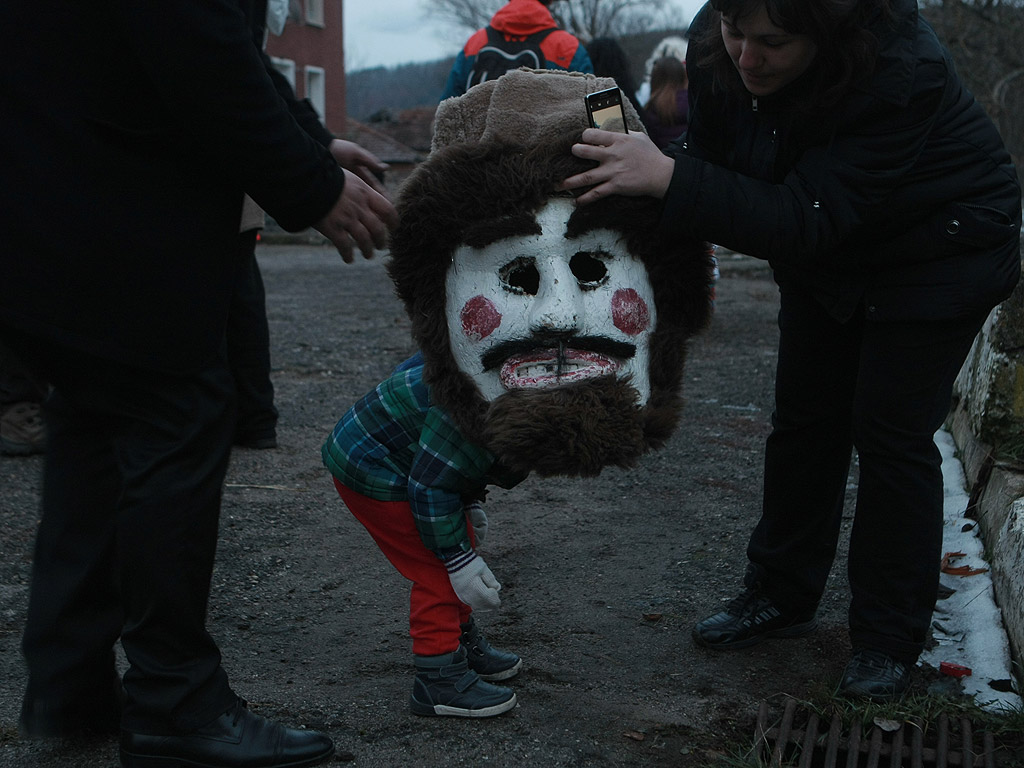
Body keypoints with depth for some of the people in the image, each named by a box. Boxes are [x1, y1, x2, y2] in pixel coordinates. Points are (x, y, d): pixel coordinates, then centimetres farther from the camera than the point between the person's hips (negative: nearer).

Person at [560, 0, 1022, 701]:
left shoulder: (902, 73, -38)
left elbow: (805, 220, -42)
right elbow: (709, 157, -8)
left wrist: (669, 178, -51)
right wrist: (640, 171, -29)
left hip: (939, 255, -6)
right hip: (830, 257, 6)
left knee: (891, 433, -6)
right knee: (805, 420, 9)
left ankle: (890, 641, 10)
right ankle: (783, 596, 26)